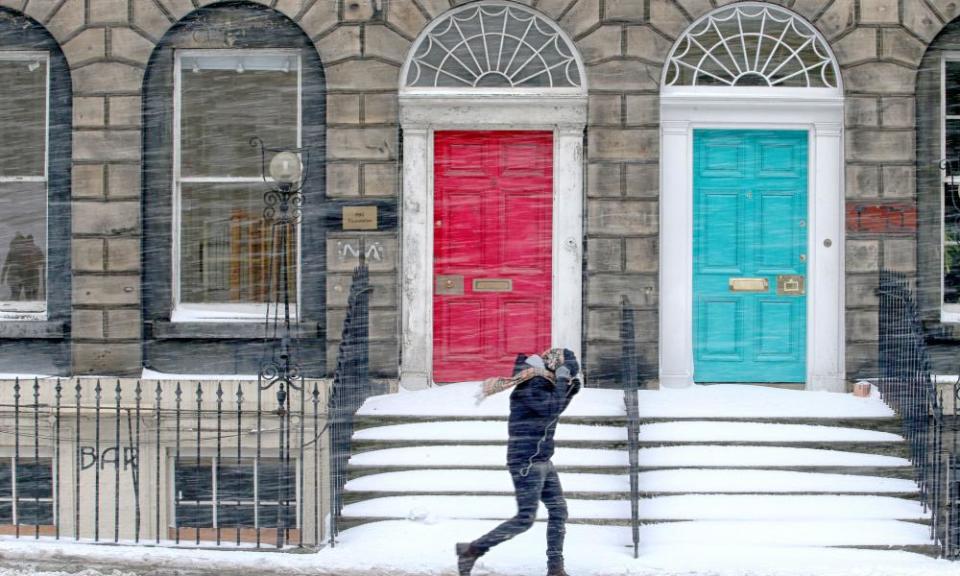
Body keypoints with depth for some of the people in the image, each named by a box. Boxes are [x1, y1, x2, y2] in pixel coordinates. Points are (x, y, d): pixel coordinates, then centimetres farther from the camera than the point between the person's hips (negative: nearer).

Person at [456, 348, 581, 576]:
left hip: (542, 462, 10)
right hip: (526, 463, -10)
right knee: (525, 518, -11)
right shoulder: (528, 388, -18)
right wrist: (561, 381, -20)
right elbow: (552, 410, -31)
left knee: (559, 510, 6)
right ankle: (472, 550, -4)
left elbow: (554, 409, 28)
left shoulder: (545, 385, 10)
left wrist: (570, 391, 12)